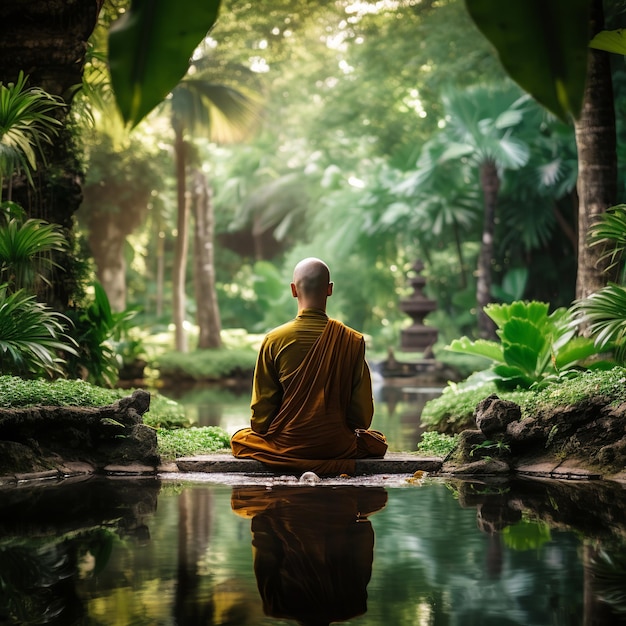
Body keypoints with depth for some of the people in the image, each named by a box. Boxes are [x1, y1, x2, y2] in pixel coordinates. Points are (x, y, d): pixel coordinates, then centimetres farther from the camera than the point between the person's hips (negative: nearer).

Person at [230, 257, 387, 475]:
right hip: (338, 447, 1)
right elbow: (362, 416, -5)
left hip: (284, 446, -1)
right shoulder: (353, 341, -8)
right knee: (378, 441, 33)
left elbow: (261, 410, -7)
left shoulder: (274, 340, -10)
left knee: (239, 438, 30)